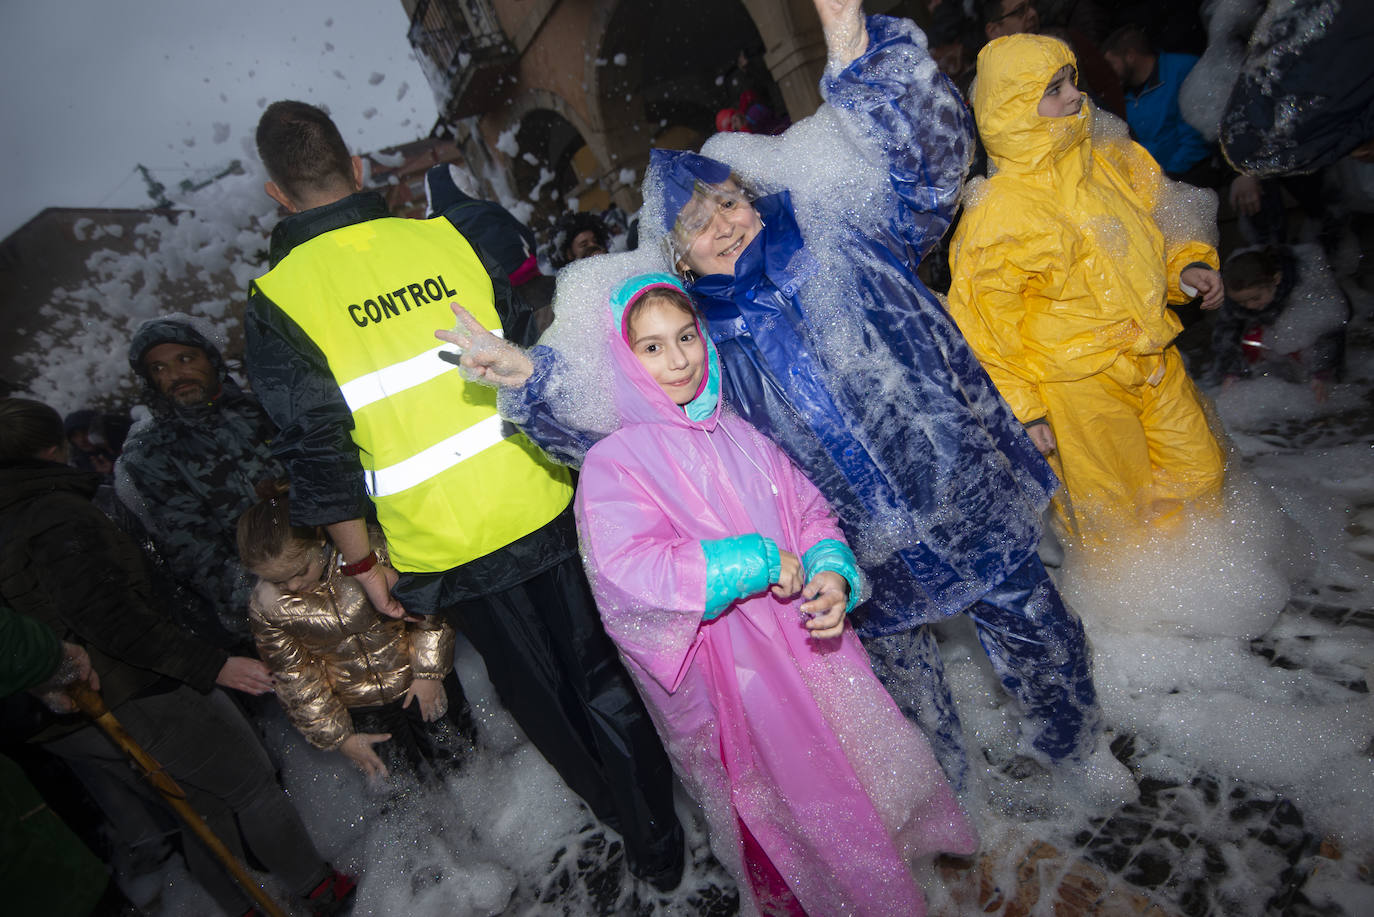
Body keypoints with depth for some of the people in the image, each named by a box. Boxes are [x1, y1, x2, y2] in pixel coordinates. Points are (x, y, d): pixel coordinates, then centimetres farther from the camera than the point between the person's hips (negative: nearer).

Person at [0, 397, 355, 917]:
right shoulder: (57, 513, -17)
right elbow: (109, 617, -27)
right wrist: (212, 666, -26)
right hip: (139, 700, -8)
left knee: (202, 811, 22)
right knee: (253, 789, 9)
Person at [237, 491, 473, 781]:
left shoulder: (371, 553, -25)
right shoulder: (266, 607, -16)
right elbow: (294, 678, -3)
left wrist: (429, 671, -8)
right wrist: (340, 737, 0)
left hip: (419, 685, -1)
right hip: (361, 710, 2)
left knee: (454, 760, 10)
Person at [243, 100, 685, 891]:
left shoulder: (277, 303, -6)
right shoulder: (447, 238, 1)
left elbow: (319, 454, -8)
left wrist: (362, 562, 3)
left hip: (445, 549, -2)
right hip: (544, 507, 2)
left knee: (542, 696, 19)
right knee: (602, 678, 17)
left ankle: (635, 826, 40)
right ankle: (659, 836, 34)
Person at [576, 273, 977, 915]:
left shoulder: (739, 436, 7)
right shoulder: (611, 463, -10)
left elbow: (809, 512, 9)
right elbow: (628, 572, -23)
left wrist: (833, 574, -13)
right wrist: (757, 562, -21)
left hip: (805, 639, 5)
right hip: (726, 674, -5)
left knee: (863, 764, 16)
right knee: (778, 803, 7)